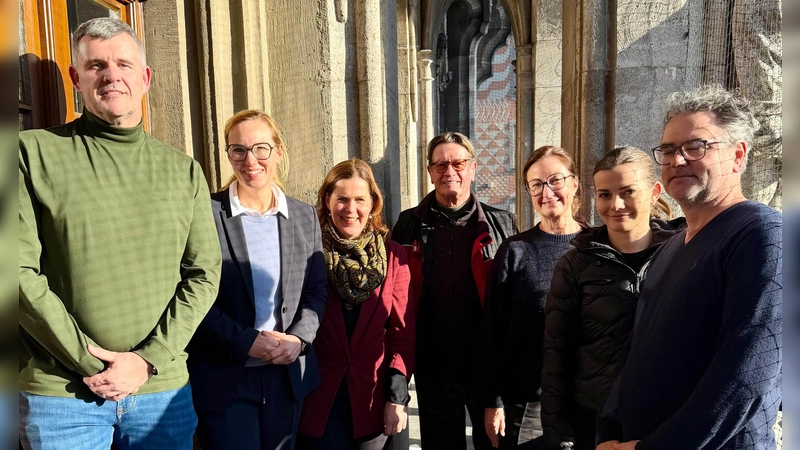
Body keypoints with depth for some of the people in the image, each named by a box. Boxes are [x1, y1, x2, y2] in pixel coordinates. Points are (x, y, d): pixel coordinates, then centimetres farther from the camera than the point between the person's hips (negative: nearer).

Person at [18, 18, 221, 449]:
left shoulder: (183, 170, 5)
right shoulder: (35, 152, -1)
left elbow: (203, 274, 1)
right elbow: (20, 270, -7)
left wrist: (148, 360, -8)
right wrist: (88, 359, -11)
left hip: (163, 386, 3)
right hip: (61, 391, -2)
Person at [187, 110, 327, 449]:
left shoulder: (305, 216, 5)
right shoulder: (206, 214, -7)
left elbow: (316, 289, 6)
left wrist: (299, 338, -10)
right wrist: (247, 342, -16)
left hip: (288, 374, 4)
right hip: (224, 375, -3)